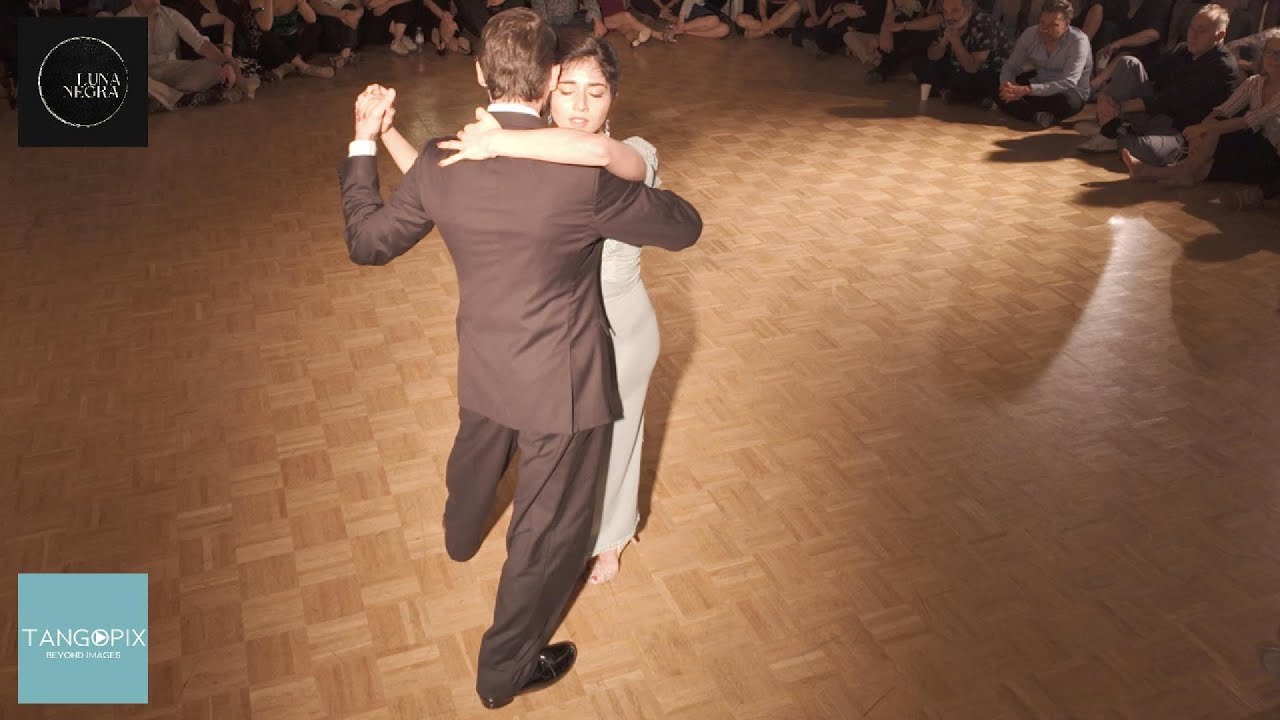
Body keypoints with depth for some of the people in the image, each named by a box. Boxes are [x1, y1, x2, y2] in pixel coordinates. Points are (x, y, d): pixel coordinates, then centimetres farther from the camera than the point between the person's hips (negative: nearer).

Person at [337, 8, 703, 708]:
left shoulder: (438, 163, -13)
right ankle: (505, 669, 33)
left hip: (482, 368, 6)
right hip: (561, 385, -6)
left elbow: (366, 241, 3)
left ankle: (460, 538, 72)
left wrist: (363, 144, 12)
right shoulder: (582, 175, -27)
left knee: (474, 461, 38)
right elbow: (683, 228, -12)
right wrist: (645, 187, 9)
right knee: (548, 532, 14)